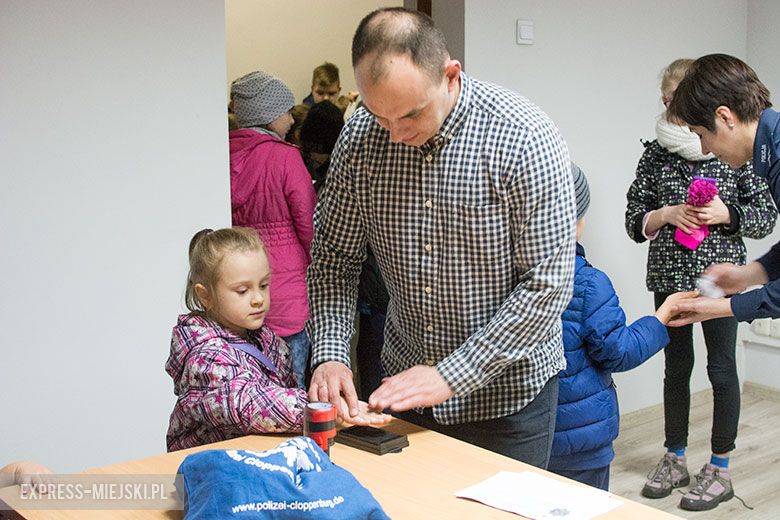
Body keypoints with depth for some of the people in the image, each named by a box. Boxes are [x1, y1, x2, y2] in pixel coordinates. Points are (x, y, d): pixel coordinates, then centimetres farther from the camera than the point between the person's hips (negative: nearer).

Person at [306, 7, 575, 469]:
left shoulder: (526, 137, -22)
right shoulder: (359, 137, -9)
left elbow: (549, 284, -21)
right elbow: (335, 258, 1)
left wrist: (452, 375, -24)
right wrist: (331, 353, -15)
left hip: (507, 392, -3)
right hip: (404, 382, 4)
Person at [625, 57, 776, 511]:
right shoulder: (656, 153, 2)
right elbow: (634, 219, 4)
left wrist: (725, 213, -17)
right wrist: (667, 213, -15)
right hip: (670, 276, 2)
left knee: (721, 368, 3)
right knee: (677, 367, 12)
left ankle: (721, 470, 16)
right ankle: (675, 460, 26)